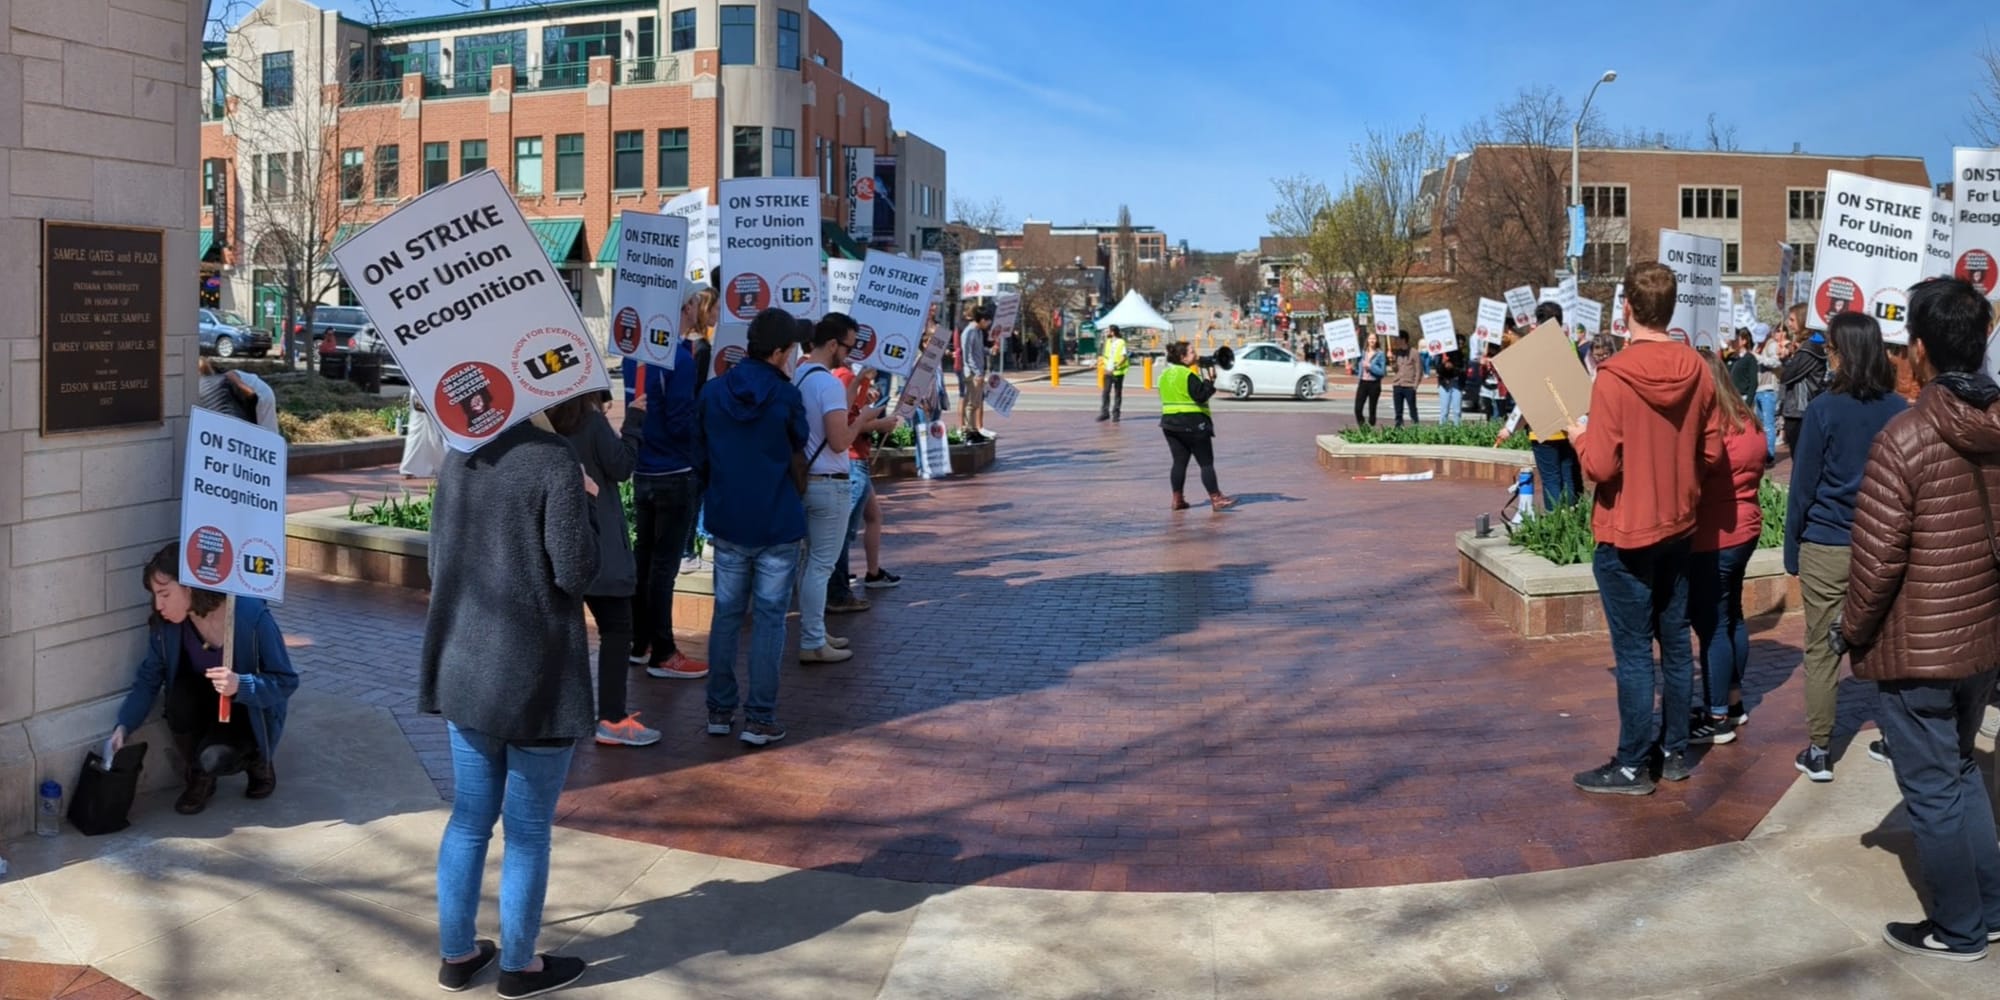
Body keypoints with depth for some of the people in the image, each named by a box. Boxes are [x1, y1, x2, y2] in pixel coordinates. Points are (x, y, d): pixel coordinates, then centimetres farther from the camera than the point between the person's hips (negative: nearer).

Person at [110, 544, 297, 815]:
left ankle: (256, 759, 8)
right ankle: (197, 779, -5)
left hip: (248, 710, -4)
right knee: (181, 695, -30)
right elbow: (149, 679, -7)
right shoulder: (165, 623, -17)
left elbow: (286, 682, -24)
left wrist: (241, 685, -41)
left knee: (214, 759, -30)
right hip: (203, 701, 4)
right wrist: (123, 726, -21)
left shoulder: (251, 615, -29)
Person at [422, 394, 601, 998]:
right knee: (528, 830, 7)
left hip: (465, 662, 7)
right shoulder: (556, 462, -16)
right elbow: (576, 573, -16)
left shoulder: (462, 453, 5)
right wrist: (586, 504, -4)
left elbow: (439, 553, 13)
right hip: (535, 673, -7)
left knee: (469, 818, 17)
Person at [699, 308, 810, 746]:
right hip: (777, 524, -3)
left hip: (727, 523, 4)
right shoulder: (786, 396, -12)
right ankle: (760, 718, 3)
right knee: (770, 618, 2)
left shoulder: (713, 392, 0)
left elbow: (701, 454, 9)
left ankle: (719, 710, 18)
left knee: (726, 614, 13)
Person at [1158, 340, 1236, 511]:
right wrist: (1209, 381, -7)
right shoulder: (1188, 375, -15)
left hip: (1169, 422, 8)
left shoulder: (1165, 375, 10)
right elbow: (1201, 396, -19)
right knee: (1206, 462, -3)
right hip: (1192, 423, -8)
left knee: (1179, 461, 11)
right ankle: (1216, 499, -4)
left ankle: (1177, 499, 11)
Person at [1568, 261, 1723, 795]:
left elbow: (1600, 466, -21)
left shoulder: (1615, 376, -21)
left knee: (1633, 651, 1)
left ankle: (1633, 766, 9)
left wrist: (1578, 436, -2)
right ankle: (1675, 751, 26)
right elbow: (1712, 452, 4)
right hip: (1678, 528, 6)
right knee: (1676, 643, 15)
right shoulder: (1697, 370, -3)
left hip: (1626, 534, -6)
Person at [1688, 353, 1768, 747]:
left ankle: (1717, 719, 3)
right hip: (1744, 530, 9)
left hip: (1712, 539, -9)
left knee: (1711, 627, -2)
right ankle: (1733, 703, 30)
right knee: (1731, 617, 19)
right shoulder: (1750, 423, 7)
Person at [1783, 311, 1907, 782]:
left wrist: (1792, 547, 3)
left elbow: (1803, 486, -6)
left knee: (1821, 649, 3)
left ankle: (1818, 751, 7)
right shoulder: (1900, 411, 1)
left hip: (1826, 546, -3)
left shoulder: (1824, 409, -10)